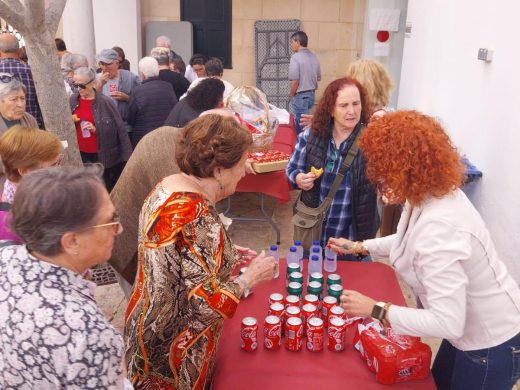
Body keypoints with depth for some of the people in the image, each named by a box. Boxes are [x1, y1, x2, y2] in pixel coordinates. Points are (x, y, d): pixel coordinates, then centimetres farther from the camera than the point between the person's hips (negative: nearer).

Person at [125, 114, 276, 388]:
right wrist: (250, 278, -16)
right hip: (175, 351, -8)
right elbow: (205, 304, -30)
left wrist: (227, 255, 7)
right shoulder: (198, 218, -32)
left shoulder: (167, 187, -3)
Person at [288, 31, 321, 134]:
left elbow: (295, 81, -19)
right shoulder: (314, 56, 6)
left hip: (300, 96, -8)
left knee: (302, 125, 1)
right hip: (311, 94, 8)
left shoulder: (296, 57, -16)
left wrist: (291, 95, -4)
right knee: (300, 122, 20)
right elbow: (319, 78, 15)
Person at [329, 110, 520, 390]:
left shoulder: (438, 227, -38)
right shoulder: (429, 195, -8)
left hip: (492, 346, -8)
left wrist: (376, 310, -29)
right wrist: (359, 247, 14)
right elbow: (412, 240, 15)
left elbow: (447, 323, -37)